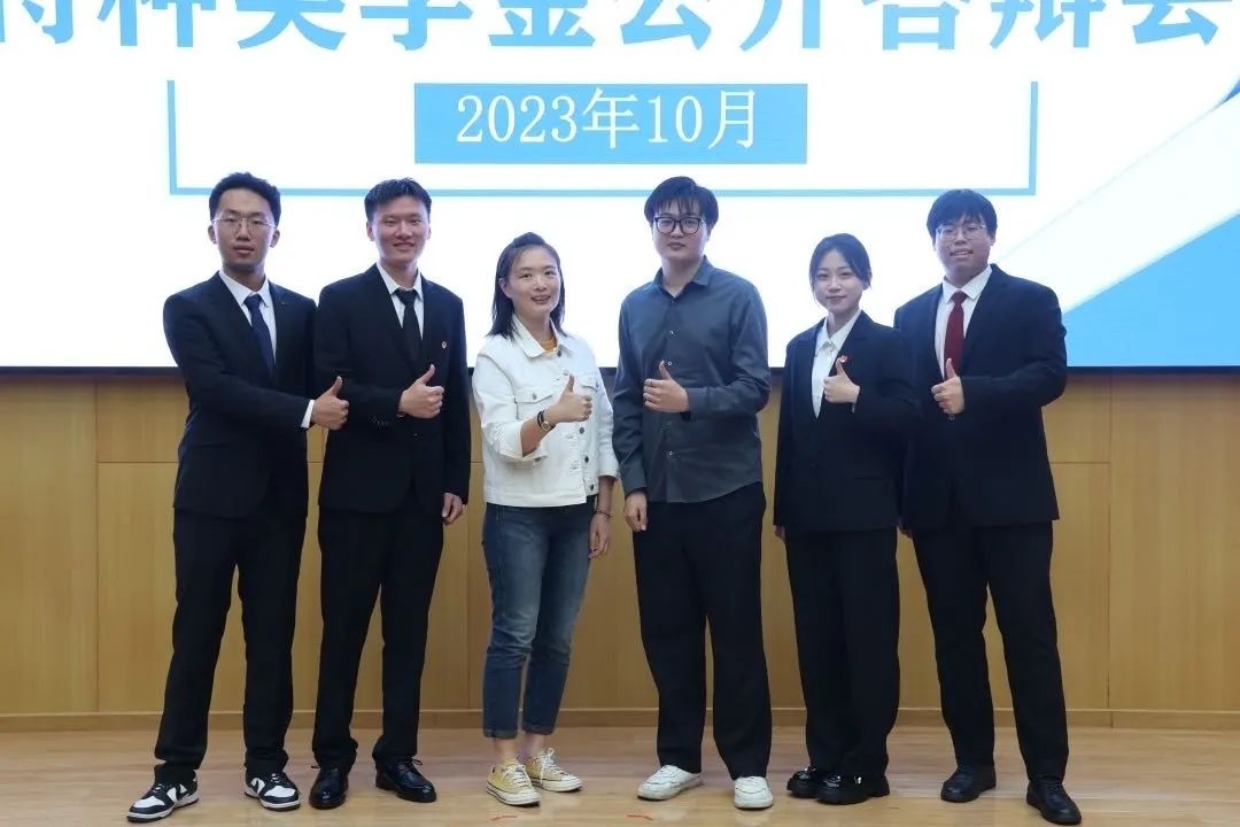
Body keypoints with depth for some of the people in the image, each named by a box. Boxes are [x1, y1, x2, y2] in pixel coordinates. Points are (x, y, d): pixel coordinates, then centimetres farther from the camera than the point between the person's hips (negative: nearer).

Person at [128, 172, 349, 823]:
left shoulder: (302, 311, 9)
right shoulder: (187, 307, -3)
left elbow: (316, 389, 7)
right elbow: (214, 388, -17)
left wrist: (326, 407, -15)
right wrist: (305, 411, -22)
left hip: (281, 497, 3)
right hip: (211, 495, -3)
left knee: (273, 635, 8)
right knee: (195, 635, 4)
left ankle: (265, 765, 20)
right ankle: (177, 772, 15)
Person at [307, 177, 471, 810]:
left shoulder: (448, 305, 11)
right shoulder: (340, 300, -1)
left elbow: (457, 402, 9)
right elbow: (329, 389, -11)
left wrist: (457, 484, 4)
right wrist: (397, 403, -22)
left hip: (424, 493, 3)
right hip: (358, 491, -3)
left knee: (409, 631, 9)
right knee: (344, 628, 5)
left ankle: (397, 756, 20)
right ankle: (333, 758, 18)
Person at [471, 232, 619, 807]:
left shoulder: (581, 353, 8)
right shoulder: (494, 355, -8)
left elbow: (603, 436, 10)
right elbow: (504, 443, -16)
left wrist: (602, 510, 6)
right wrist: (551, 415, -34)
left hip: (574, 514, 5)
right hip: (517, 516, -5)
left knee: (557, 639, 10)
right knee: (514, 637, -1)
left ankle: (538, 750, 22)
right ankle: (505, 761, 9)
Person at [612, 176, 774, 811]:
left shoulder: (739, 297, -1)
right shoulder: (636, 306, 11)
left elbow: (755, 388, -8)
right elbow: (626, 402, 9)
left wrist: (690, 400, -23)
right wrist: (632, 483, 1)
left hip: (726, 490, -4)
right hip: (657, 494, 4)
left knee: (737, 630, 3)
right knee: (666, 630, 9)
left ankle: (748, 764, 14)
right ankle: (679, 757, 22)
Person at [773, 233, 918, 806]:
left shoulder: (887, 343, -3)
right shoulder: (799, 348, 12)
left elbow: (907, 421, -9)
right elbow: (788, 434, 12)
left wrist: (857, 397, -24)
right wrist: (782, 510, 11)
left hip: (865, 514, -5)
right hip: (809, 516, 5)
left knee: (868, 637, 2)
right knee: (816, 637, 9)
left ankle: (866, 765, 11)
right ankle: (824, 757, 20)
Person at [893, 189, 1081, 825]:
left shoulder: (1031, 301, 2)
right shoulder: (911, 316, 13)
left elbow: (1051, 375, -13)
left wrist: (972, 392, -27)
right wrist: (904, 492, 4)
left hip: (1010, 496, -4)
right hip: (938, 501, 4)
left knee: (1029, 634, -2)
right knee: (954, 635, 9)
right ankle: (973, 761, 21)